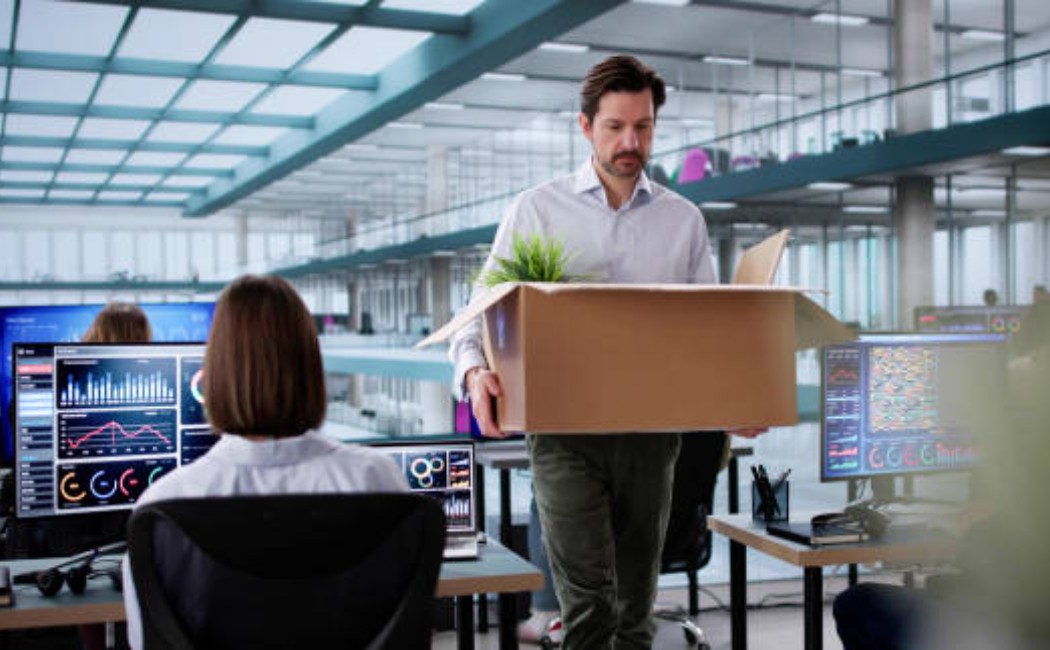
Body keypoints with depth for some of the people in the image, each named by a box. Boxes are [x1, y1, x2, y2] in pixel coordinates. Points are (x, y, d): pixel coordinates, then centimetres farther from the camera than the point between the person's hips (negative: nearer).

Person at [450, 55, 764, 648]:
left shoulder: (684, 220, 11)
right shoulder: (537, 210, 5)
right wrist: (475, 370, -19)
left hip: (652, 427, 3)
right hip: (566, 427, -2)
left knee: (636, 596, 10)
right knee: (588, 598, -11)